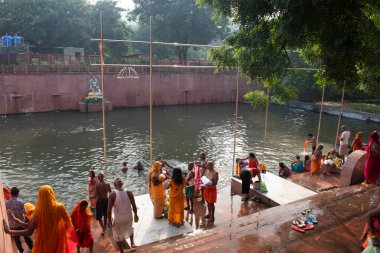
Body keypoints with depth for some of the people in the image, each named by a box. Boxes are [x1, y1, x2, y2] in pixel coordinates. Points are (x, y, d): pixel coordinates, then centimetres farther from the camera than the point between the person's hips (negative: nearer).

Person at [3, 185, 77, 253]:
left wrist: (9, 231, -5)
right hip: (58, 243, 0)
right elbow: (68, 223, -9)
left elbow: (29, 232, -15)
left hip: (43, 245, 0)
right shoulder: (59, 207, -18)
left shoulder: (38, 211, -20)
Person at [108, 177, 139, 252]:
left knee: (118, 236, 21)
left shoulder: (112, 194, -17)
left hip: (118, 218, -2)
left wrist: (109, 220, -1)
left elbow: (109, 209, -15)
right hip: (129, 217, 3)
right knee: (130, 229, 37)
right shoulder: (129, 192, -11)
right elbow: (134, 206, -5)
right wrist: (135, 215, 11)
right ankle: (132, 242, 36)